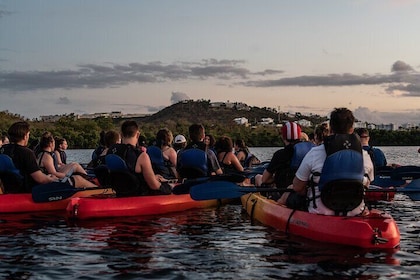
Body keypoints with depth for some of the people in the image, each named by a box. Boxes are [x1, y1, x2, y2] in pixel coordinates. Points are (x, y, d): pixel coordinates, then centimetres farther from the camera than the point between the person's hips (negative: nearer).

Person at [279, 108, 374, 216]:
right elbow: (366, 185, 12)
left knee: (288, 194, 26)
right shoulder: (365, 156, -5)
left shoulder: (314, 153, -13)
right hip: (355, 214, 3)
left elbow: (297, 187, -4)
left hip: (320, 213, -3)